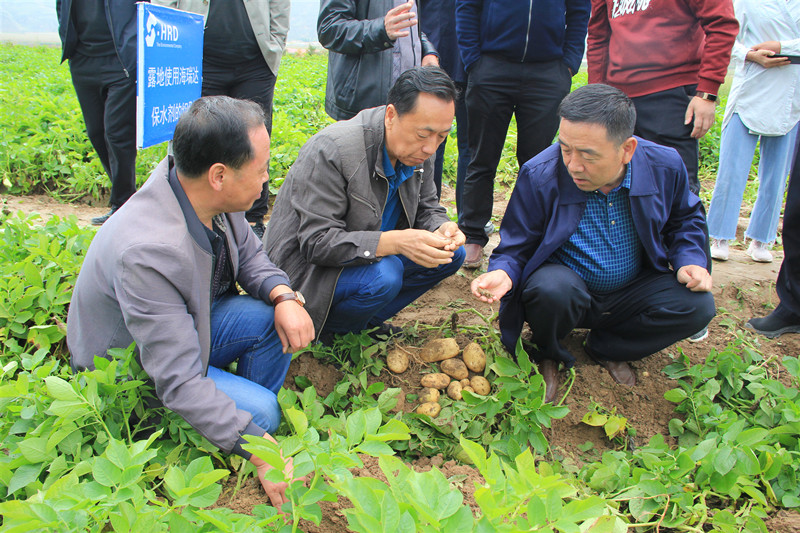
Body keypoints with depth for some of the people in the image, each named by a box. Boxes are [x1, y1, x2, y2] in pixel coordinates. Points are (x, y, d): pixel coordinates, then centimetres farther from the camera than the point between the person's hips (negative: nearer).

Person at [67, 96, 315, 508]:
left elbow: (250, 256, 2)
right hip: (130, 371, -7)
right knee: (259, 410, -25)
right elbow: (178, 381, -36)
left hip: (190, 323, 7)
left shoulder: (209, 194, -17)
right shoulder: (148, 253, -39)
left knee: (277, 319, -16)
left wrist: (284, 296, -20)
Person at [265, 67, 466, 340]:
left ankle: (368, 321, 6)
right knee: (382, 276, -34)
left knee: (452, 254, -3)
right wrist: (395, 242, -43)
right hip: (307, 265, -8)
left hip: (372, 256, 8)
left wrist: (442, 229, -20)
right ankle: (322, 330, -4)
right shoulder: (331, 150, -29)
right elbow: (316, 241, -31)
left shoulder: (419, 149, -5)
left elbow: (427, 208, 7)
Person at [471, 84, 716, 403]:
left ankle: (606, 347, 5)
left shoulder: (665, 166, -13)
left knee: (698, 306, -20)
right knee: (553, 288, -38)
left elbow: (685, 219, 10)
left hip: (631, 291, 4)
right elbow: (515, 248, -11)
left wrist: (689, 260, -7)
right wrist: (503, 273, -34)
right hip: (567, 287, -3)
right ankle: (547, 354, -1)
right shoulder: (539, 177, -21)